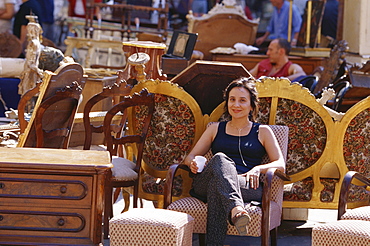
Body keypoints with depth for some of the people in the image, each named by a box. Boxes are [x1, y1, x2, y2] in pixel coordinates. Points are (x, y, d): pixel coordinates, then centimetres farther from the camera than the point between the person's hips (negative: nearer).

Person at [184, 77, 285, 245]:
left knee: (216, 183, -38)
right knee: (220, 158, -36)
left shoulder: (262, 132, 22)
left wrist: (258, 169, -10)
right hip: (205, 186, 1)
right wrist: (193, 163, -3)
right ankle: (236, 209, -62)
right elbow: (190, 156, 24)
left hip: (248, 187, -1)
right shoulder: (215, 129, 28)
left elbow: (280, 165, 12)